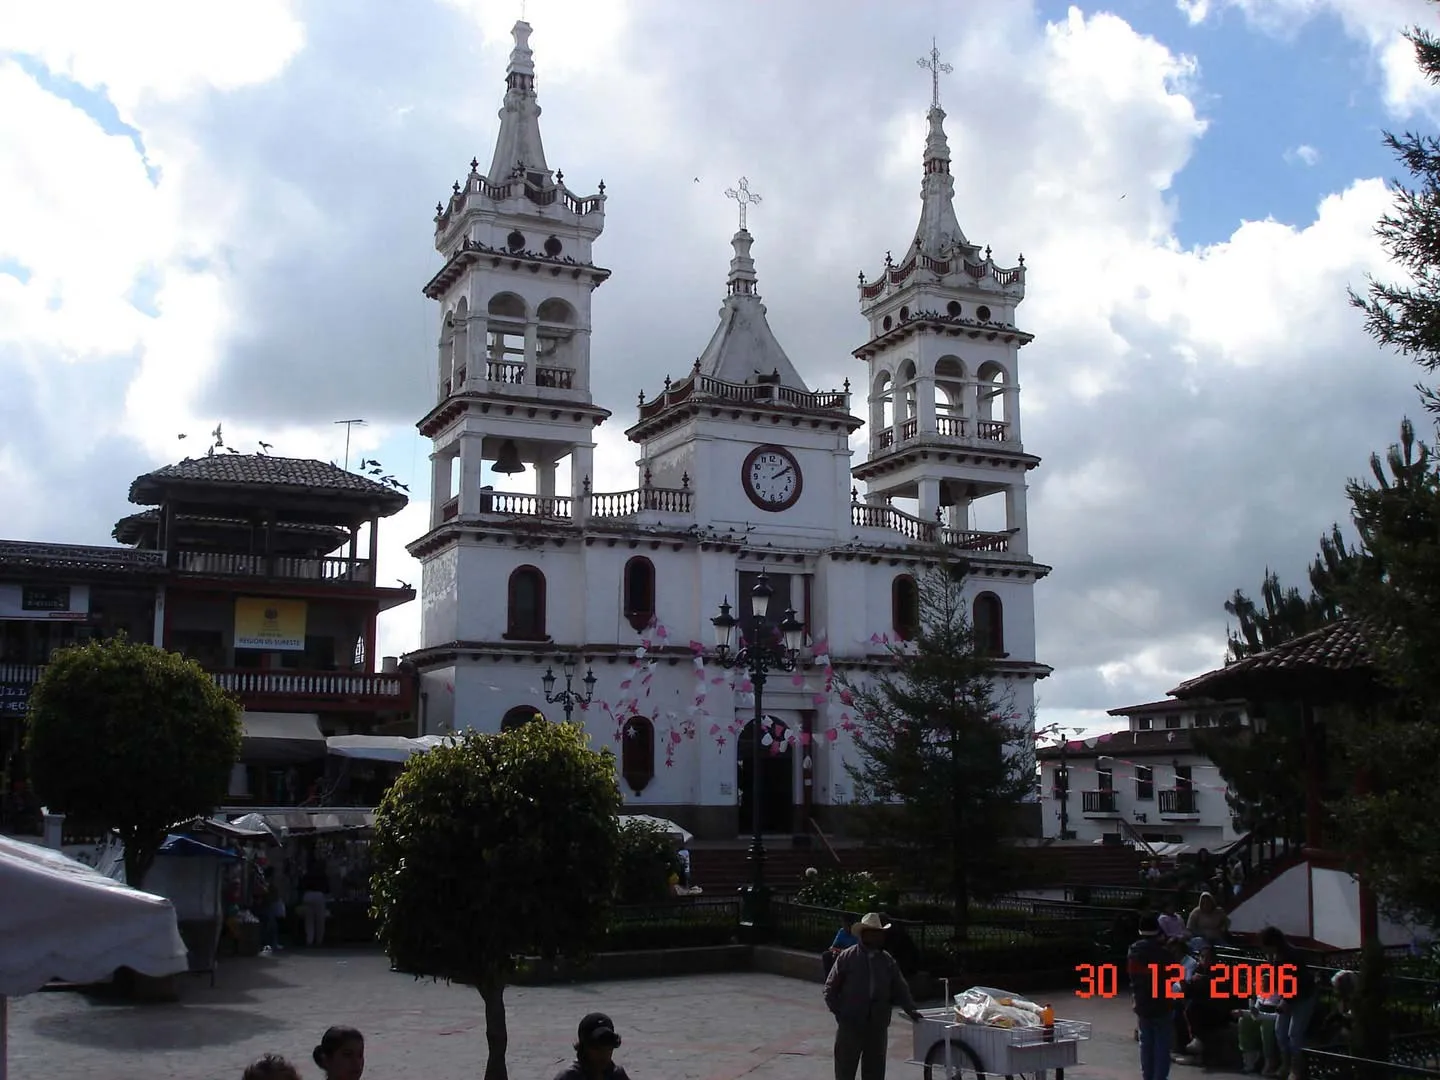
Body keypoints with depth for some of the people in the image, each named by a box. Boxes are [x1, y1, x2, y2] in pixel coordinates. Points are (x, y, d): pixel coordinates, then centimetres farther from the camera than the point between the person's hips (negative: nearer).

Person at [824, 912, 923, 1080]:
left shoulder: (887, 961, 9)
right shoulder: (847, 957, -3)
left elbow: (900, 988, 10)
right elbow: (830, 987, 0)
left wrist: (910, 1009, -4)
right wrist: (838, 1010, -8)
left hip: (878, 1026, 4)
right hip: (850, 1024, -4)